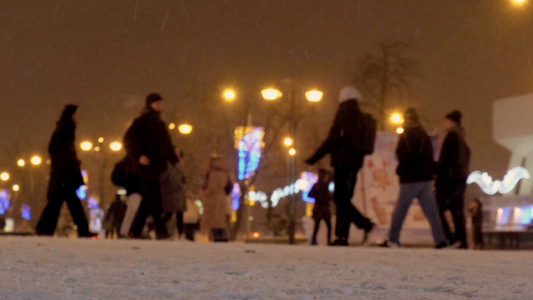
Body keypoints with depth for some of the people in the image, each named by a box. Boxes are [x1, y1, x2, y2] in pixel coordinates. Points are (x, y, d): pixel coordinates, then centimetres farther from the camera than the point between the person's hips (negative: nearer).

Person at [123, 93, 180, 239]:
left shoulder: (159, 123, 23)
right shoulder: (143, 120, -3)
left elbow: (167, 145, 31)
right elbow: (129, 138, -13)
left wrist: (175, 160, 21)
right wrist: (139, 155, -23)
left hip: (157, 166, 9)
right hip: (147, 165, -9)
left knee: (148, 201, 6)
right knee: (154, 200, -13)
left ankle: (136, 231, 11)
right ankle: (160, 230, -17)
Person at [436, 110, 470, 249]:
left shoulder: (451, 137, -9)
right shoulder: (462, 139, 17)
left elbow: (445, 161, -16)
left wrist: (439, 182, -17)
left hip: (451, 180, -9)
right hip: (461, 180, 9)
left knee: (438, 210, -7)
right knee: (457, 213, 7)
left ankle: (452, 240, -15)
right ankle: (462, 244, 4)